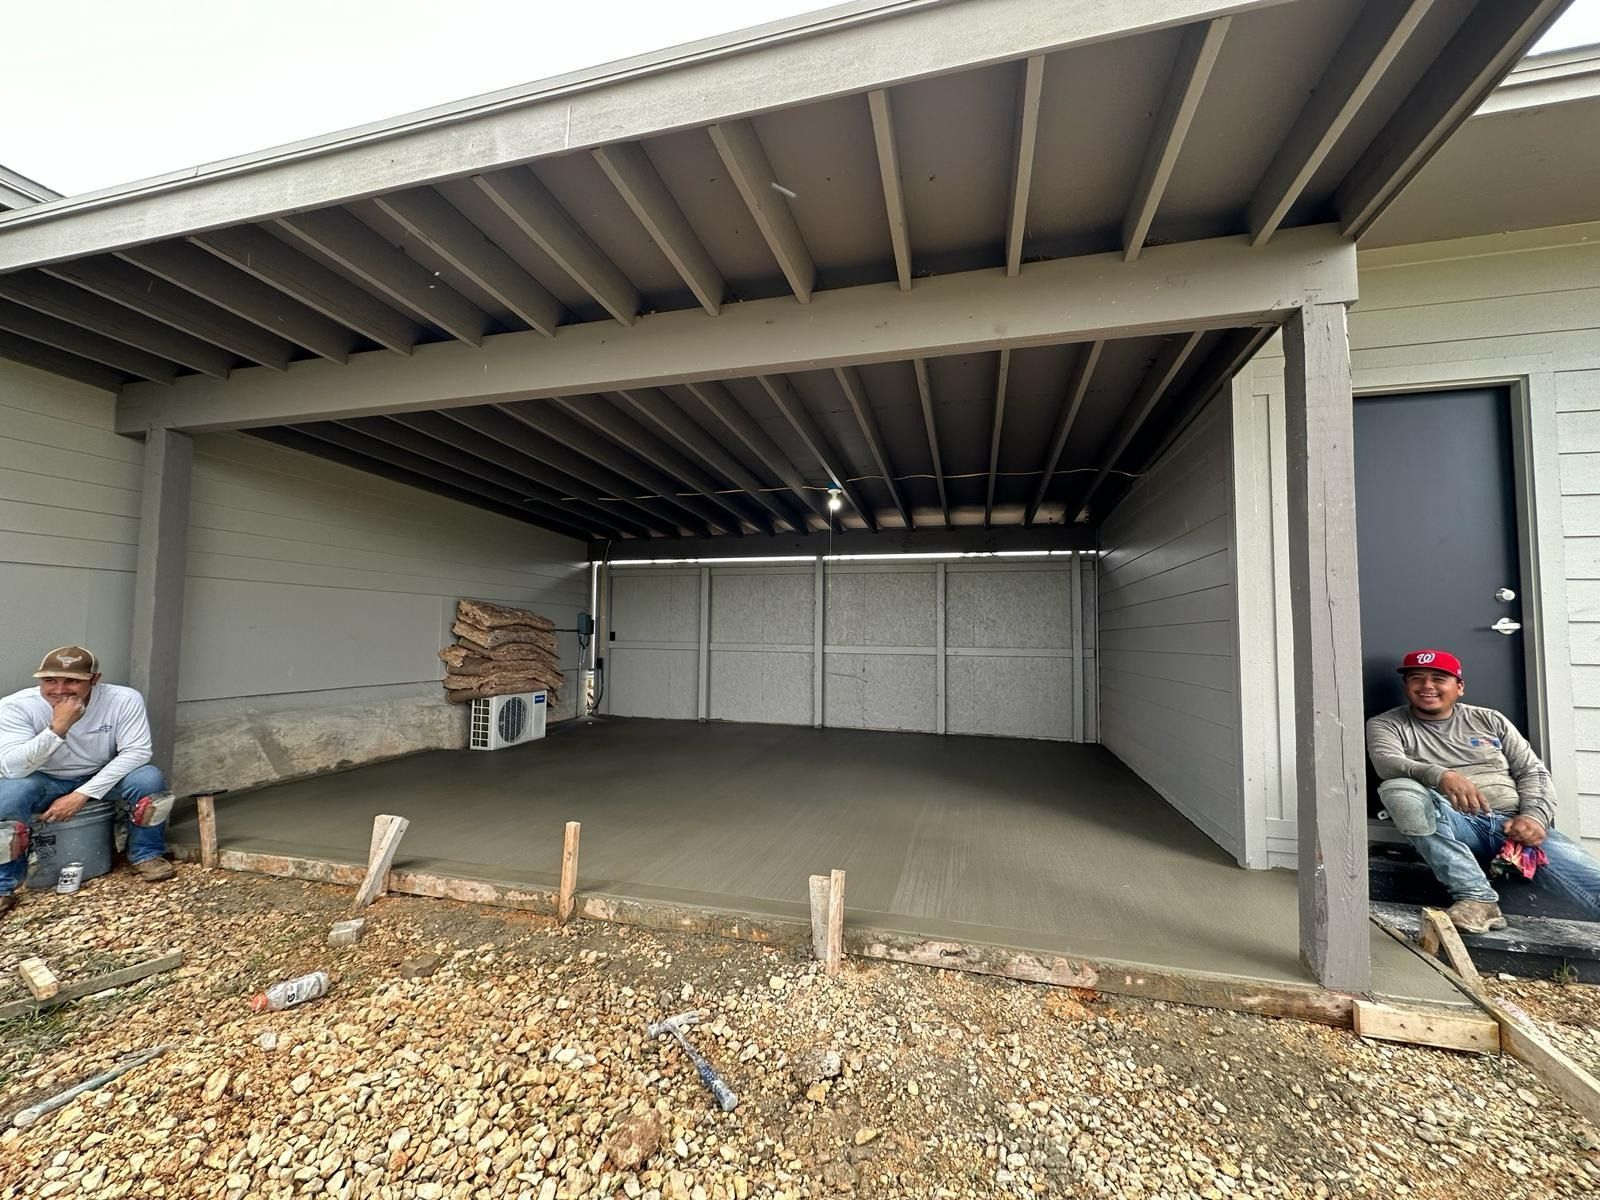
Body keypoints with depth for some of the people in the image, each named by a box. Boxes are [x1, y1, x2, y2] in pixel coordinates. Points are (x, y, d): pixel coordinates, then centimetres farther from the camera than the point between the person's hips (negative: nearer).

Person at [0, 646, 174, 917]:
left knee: (148, 778, -28)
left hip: (102, 780, 0)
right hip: (44, 784, 0)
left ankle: (145, 855, -6)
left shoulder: (124, 699, -23)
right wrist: (58, 728, -42)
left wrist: (83, 794, -29)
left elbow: (136, 752, -23)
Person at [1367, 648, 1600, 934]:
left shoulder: (1489, 720, 17)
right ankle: (1477, 896, -31)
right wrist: (1440, 775, -33)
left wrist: (1535, 816, -7)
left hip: (1514, 823, 3)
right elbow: (1386, 762, -13)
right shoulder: (1386, 725, 6)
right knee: (1397, 789, -35)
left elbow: (1533, 772, 14)